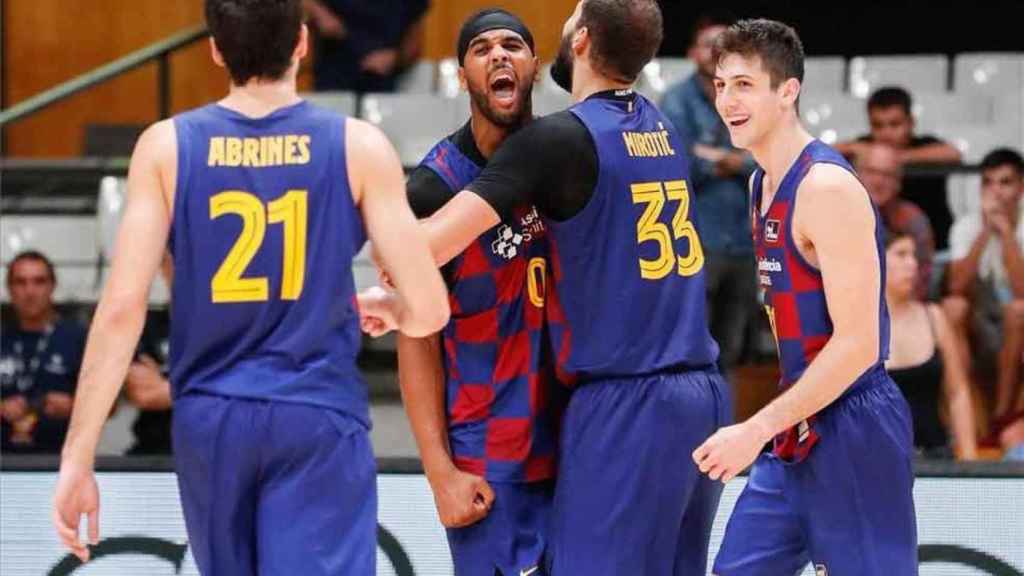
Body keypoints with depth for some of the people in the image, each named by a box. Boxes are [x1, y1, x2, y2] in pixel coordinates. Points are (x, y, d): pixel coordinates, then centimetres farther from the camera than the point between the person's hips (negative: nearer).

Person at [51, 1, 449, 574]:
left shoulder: (167, 147, -1)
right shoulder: (358, 147, -3)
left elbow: (122, 308, -6)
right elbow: (427, 311, -5)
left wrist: (79, 457, -4)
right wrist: (380, 307, 20)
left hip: (209, 420, 2)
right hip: (320, 419, -2)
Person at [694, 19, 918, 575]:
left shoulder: (828, 188, -18)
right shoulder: (762, 184, 11)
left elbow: (857, 345, -22)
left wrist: (756, 430, -22)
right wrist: (772, 428, 15)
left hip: (850, 430, -9)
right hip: (798, 432, 9)